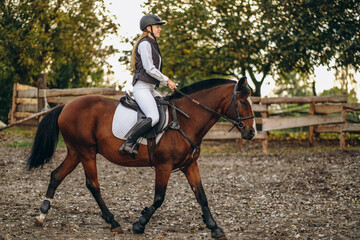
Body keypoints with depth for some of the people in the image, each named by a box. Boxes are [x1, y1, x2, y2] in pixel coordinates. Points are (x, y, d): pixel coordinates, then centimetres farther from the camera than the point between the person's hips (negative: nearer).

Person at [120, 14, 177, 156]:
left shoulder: (152, 44, 21)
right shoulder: (145, 44, -9)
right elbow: (149, 68, -16)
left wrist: (167, 83, 16)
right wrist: (167, 80, -9)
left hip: (150, 89, 11)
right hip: (141, 88, -11)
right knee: (153, 117, -27)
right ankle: (128, 144, -25)